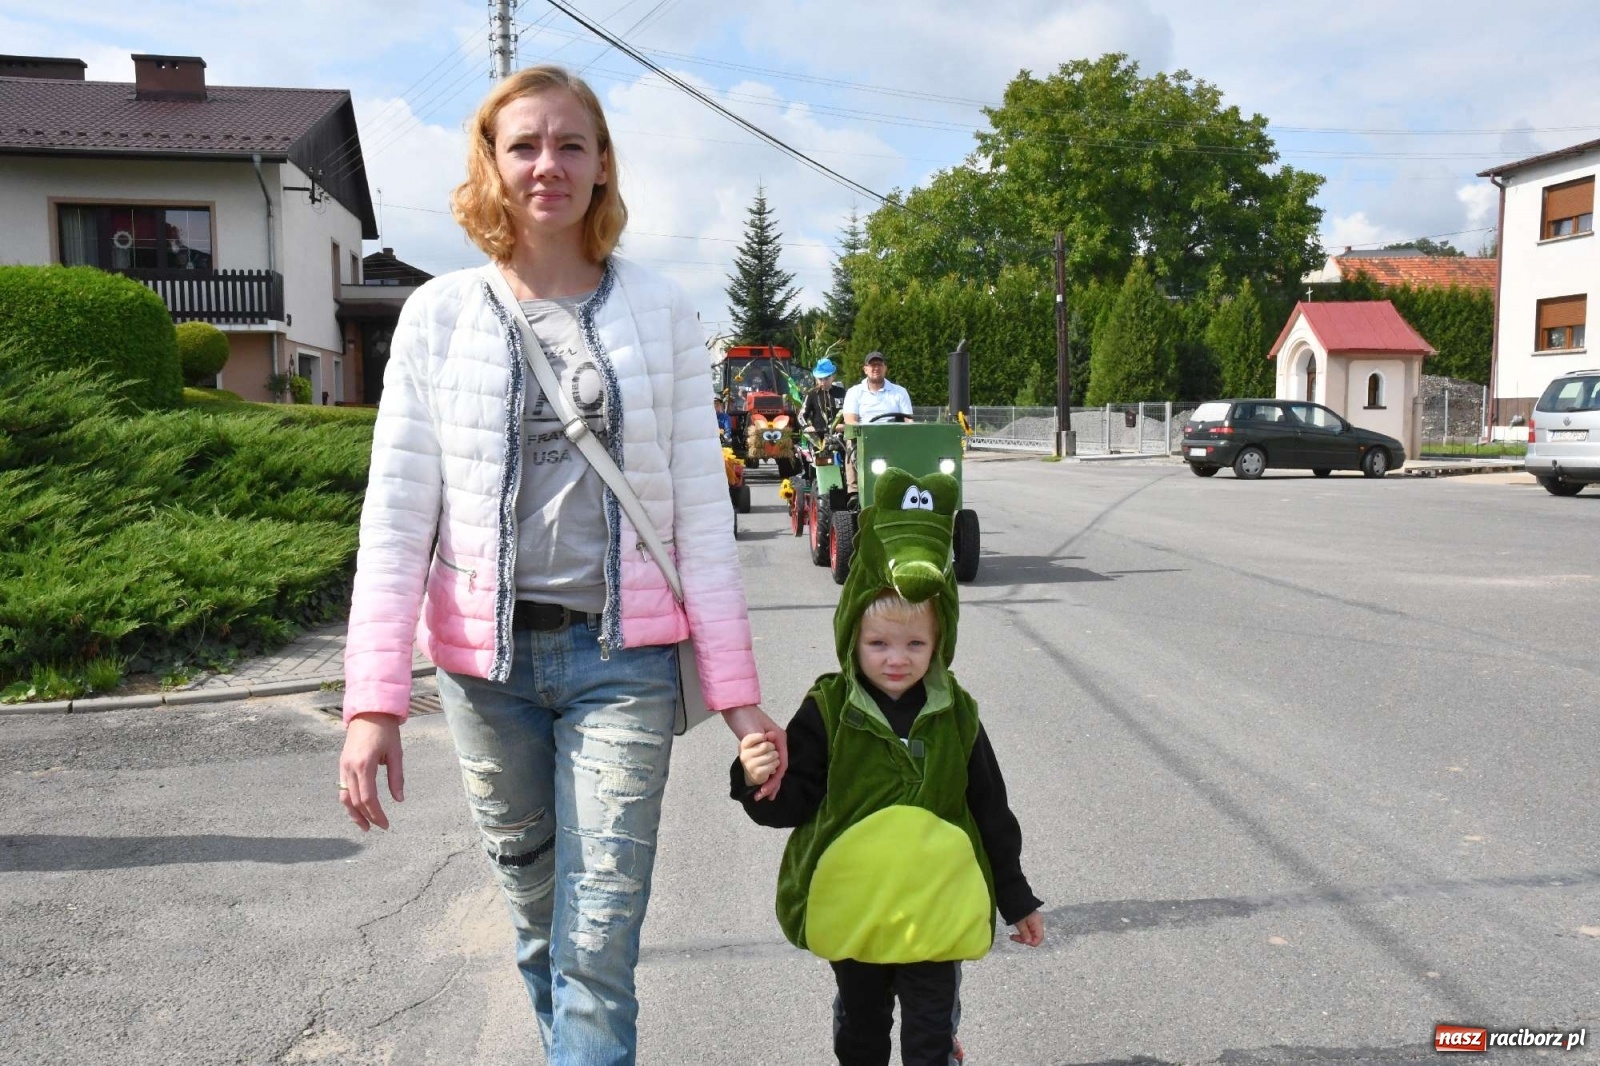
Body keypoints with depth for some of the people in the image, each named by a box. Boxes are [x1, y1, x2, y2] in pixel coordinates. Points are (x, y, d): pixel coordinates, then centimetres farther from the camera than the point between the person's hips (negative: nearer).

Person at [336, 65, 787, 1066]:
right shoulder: (439, 314, 3)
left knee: (599, 947, -2)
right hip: (486, 658, 2)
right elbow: (397, 515, 0)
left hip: (621, 656, -1)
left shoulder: (659, 310, 2)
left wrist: (736, 687, -2)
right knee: (538, 917, 16)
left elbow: (702, 509, 1)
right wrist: (373, 700, -7)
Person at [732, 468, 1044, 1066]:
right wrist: (760, 783, -33)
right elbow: (794, 804, -10)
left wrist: (1017, 900, 10)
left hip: (936, 912, 0)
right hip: (852, 911, 0)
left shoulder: (954, 714, -4)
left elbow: (990, 812, 4)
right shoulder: (827, 711, -10)